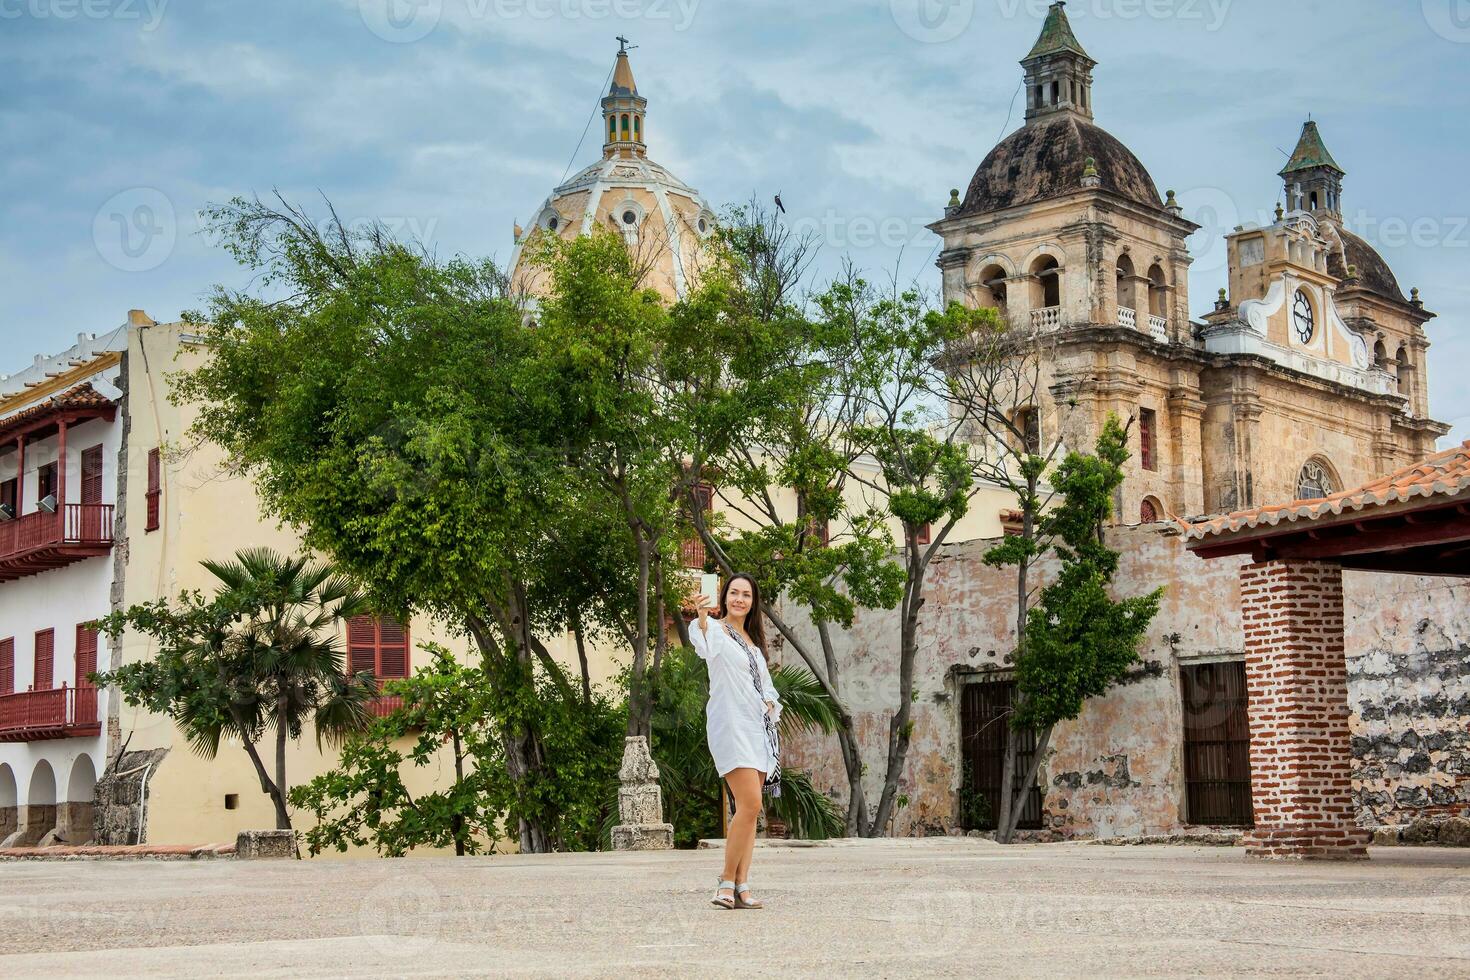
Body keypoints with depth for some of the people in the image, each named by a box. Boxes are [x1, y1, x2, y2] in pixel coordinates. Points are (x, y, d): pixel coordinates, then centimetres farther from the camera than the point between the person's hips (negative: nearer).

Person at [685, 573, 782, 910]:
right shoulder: (716, 629, -4)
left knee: (749, 808, 4)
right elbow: (703, 646, -29)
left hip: (759, 727, 8)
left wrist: (771, 704, 9)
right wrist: (702, 617, -50)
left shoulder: (753, 639, 20)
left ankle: (742, 886, 4)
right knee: (750, 804, -17)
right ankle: (727, 882, -8)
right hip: (731, 726, -8)